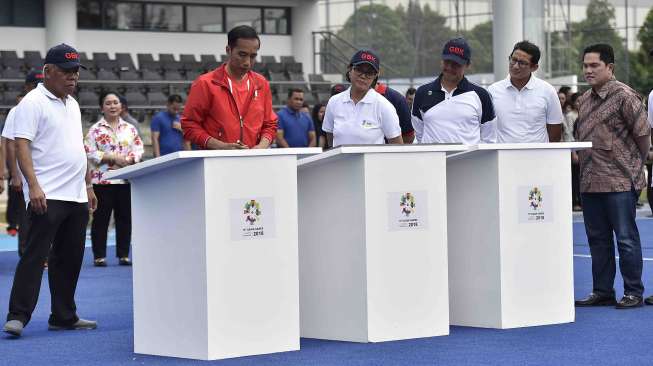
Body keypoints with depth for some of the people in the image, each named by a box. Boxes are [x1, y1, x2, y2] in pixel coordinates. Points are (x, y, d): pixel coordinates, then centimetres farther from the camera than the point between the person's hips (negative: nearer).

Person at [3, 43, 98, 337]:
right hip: (46, 196, -8)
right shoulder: (33, 103, -8)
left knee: (69, 258, 10)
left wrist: (87, 185, 21)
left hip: (76, 196, 8)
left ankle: (64, 317, 17)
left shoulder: (72, 104, 18)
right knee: (35, 255, -11)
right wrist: (33, 186, -24)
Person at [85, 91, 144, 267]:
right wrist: (113, 157, -15)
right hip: (102, 179, -3)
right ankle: (99, 256, 4)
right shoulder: (95, 130, 0)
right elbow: (90, 153, -8)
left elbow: (139, 150, 8)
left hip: (126, 179, 3)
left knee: (125, 218, 5)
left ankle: (123, 254, 13)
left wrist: (128, 159, -12)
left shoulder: (130, 129, 11)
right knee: (101, 219, -1)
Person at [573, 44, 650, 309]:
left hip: (620, 182, -7)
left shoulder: (624, 96, -9)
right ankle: (602, 292, 18)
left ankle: (633, 292, 5)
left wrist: (634, 165, 2)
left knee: (626, 238, -2)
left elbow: (643, 134, -7)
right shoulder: (584, 100, 13)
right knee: (597, 239, 11)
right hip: (590, 182, 7)